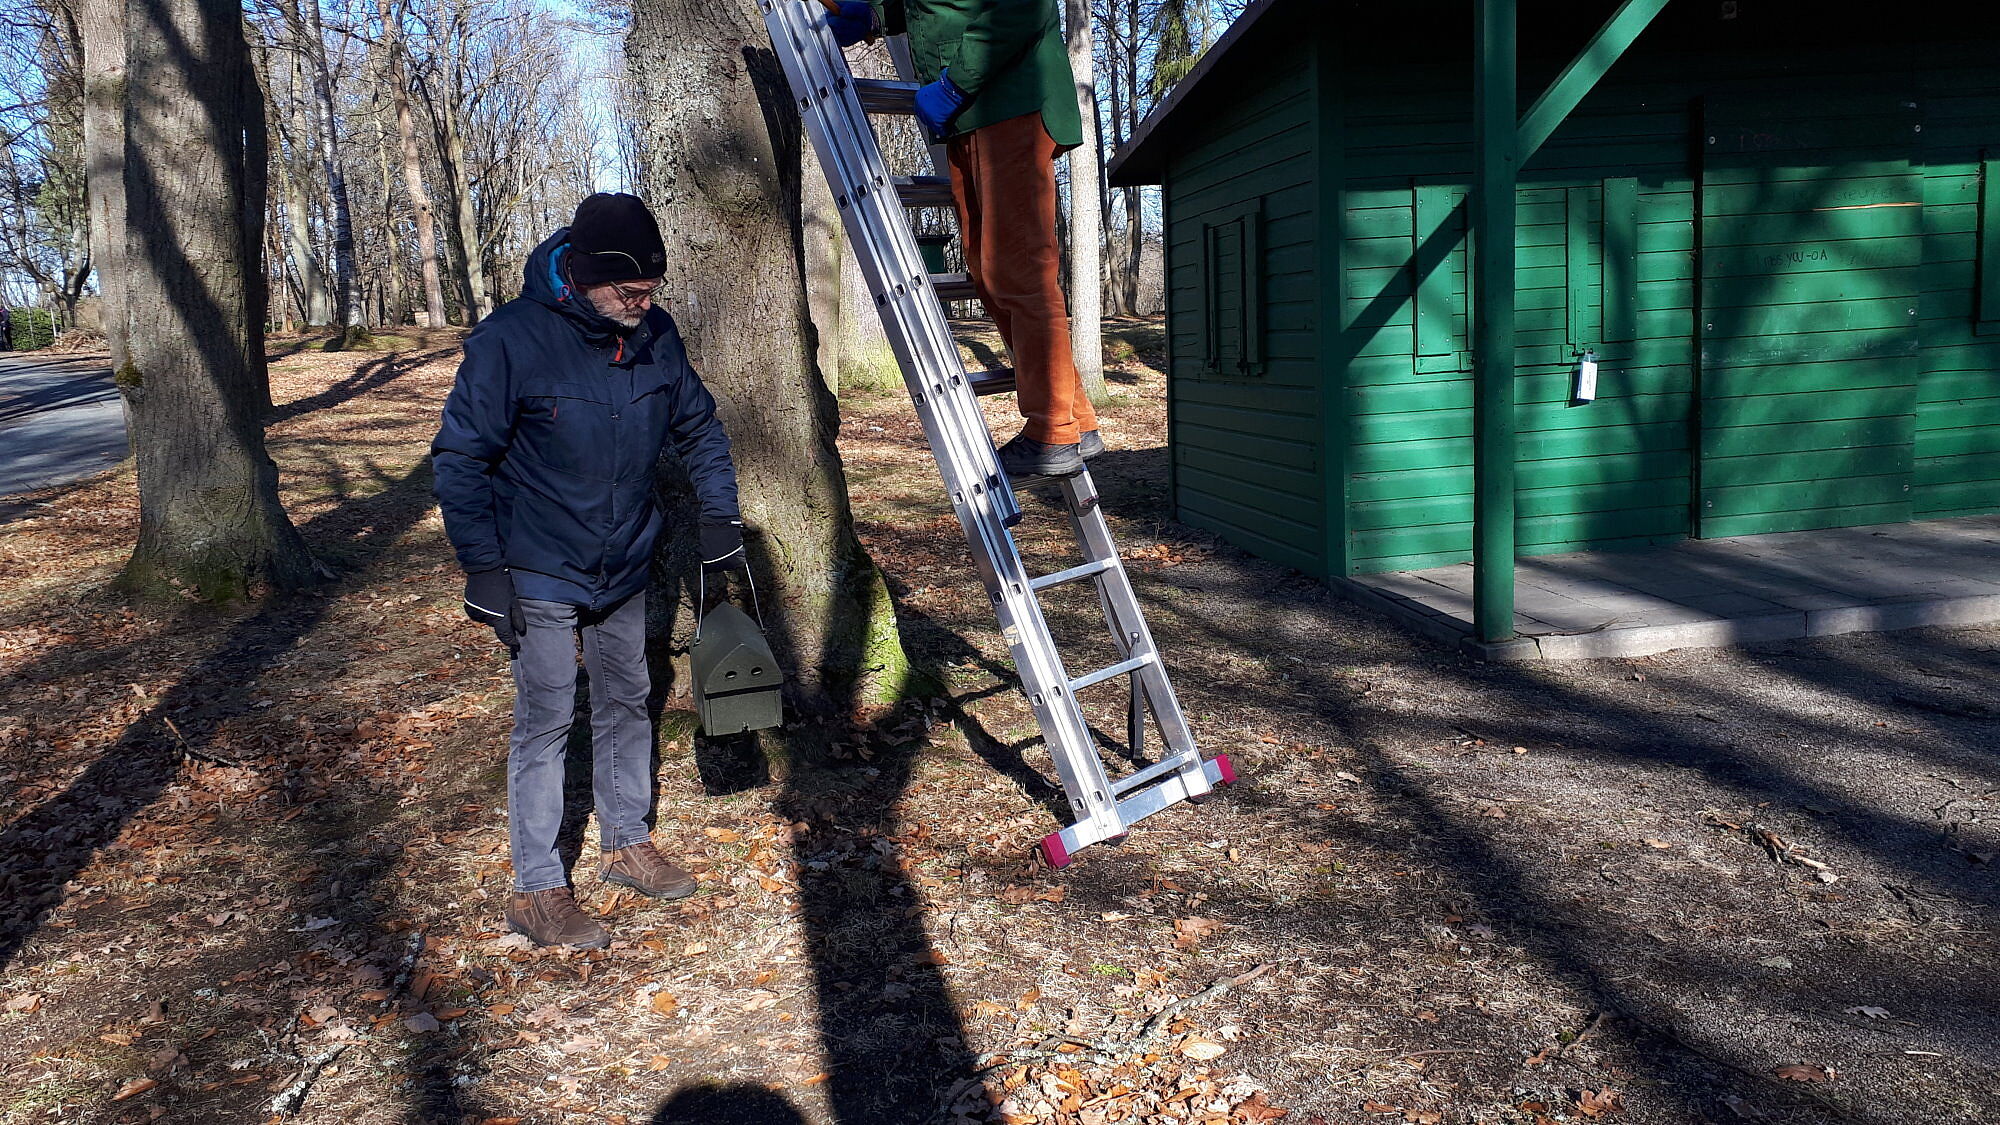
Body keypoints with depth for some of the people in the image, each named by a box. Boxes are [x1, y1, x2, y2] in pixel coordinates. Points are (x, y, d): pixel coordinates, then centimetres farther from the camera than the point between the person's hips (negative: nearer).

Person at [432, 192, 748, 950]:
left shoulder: (656, 335, -5)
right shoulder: (510, 340, -20)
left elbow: (699, 428, 10)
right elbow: (459, 459, -15)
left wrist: (720, 519, 4)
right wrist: (483, 570, -17)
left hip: (626, 569, 6)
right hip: (540, 574, -5)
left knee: (627, 705, 15)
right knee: (545, 723, -3)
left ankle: (628, 845, 33)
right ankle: (537, 893, 7)